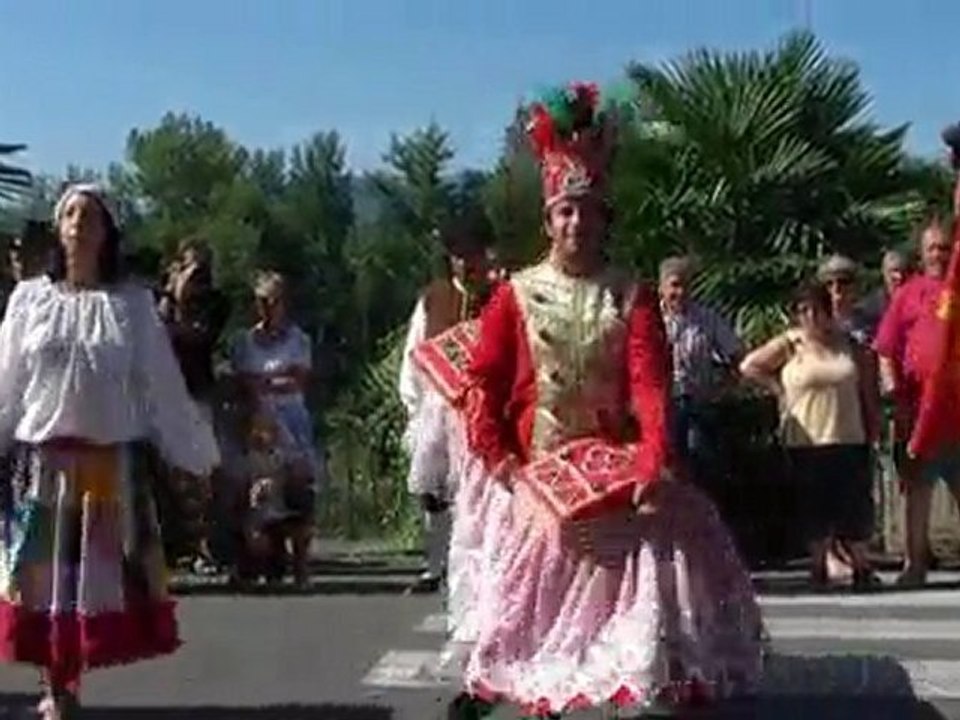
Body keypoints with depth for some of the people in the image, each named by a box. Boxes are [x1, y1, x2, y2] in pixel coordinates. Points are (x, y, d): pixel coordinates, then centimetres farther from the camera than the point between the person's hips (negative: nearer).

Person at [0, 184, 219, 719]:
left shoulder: (133, 303, 2)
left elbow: (163, 385, 2)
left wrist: (199, 456, 1)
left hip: (114, 461, 0)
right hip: (43, 461, 1)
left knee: (103, 572, 2)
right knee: (44, 573, 4)